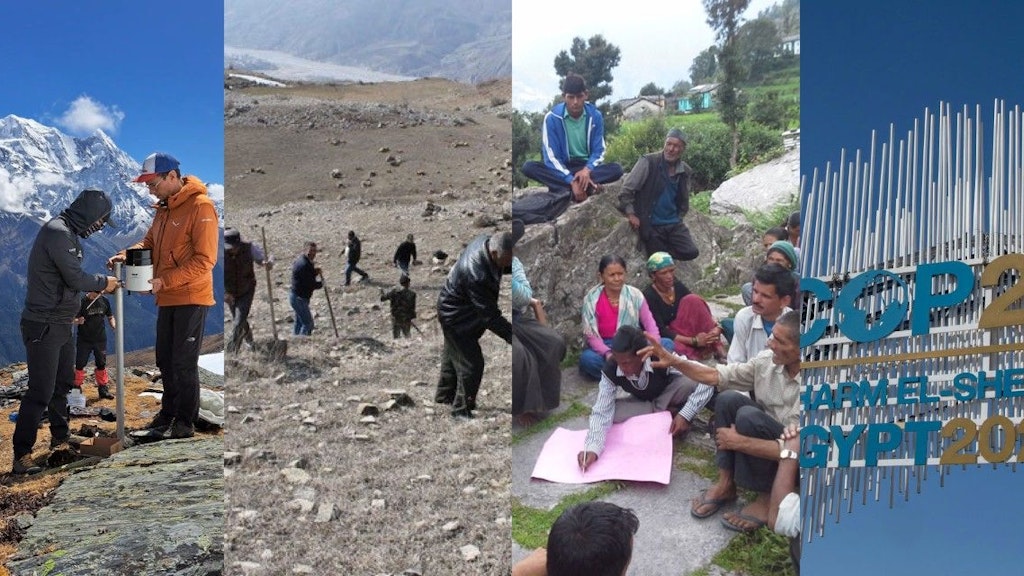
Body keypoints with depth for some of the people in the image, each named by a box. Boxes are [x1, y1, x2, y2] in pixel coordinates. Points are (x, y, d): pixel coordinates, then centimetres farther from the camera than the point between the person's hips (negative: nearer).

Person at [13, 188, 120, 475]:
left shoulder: (67, 231, 12)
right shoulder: (58, 233, -20)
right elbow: (76, 278, -20)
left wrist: (98, 284, 4)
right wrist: (103, 282, -5)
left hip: (61, 324, 11)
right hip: (43, 327, -11)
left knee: (63, 382, 22)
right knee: (41, 391, -9)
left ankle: (60, 435, 37)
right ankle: (22, 455, -3)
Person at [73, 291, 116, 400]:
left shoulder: (104, 301, 1)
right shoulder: (82, 301, -12)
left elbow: (110, 317, 11)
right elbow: (74, 319, -10)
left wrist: (114, 326, -7)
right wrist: (78, 321, -32)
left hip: (100, 339, 4)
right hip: (84, 340, -4)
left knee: (101, 365, 13)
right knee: (80, 365, 2)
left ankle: (103, 389, 24)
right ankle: (76, 388, 16)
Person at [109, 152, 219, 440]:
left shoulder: (200, 206, -16)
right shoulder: (163, 208, 11)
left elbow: (205, 260, -20)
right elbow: (150, 242, 17)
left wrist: (164, 281, -23)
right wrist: (127, 255, -4)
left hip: (191, 299, -8)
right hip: (167, 298, 8)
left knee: (184, 363, -1)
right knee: (165, 361, 15)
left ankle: (185, 422, 11)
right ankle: (169, 413, 29)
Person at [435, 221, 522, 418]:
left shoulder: (486, 240, -18)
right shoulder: (476, 274, -41)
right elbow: (490, 316, -34)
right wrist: (512, 336, -33)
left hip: (453, 311, 10)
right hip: (456, 317, -10)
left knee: (453, 354, 27)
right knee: (471, 363, -2)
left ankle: (444, 397, 48)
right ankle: (462, 410, 17)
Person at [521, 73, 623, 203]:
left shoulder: (595, 116, -7)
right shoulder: (552, 118, -14)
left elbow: (599, 151, -5)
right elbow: (551, 156, -17)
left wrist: (587, 170, -27)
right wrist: (571, 180, -30)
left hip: (587, 166, 1)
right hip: (562, 167, -1)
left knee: (616, 169, -27)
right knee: (529, 167, -29)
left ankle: (565, 189, -32)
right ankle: (588, 186, -36)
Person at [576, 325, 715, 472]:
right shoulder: (610, 371, -31)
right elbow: (602, 413, -30)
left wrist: (685, 415, -41)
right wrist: (593, 449, -45)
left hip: (668, 393, -3)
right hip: (641, 402, 3)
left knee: (693, 382, -35)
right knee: (612, 413, -28)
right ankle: (666, 413, -12)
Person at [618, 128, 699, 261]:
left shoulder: (685, 171, 6)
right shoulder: (648, 162, -11)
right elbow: (627, 189, -11)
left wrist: (678, 218, 12)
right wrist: (630, 214, -14)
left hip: (674, 224, 5)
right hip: (650, 225, -5)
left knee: (691, 252, -8)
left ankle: (663, 247, 16)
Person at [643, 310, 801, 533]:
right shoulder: (768, 360, -10)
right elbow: (715, 375, -2)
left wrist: (739, 442, -29)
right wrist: (673, 361, -15)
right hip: (766, 439, 7)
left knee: (748, 416, -29)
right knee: (729, 399, -16)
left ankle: (767, 497, -11)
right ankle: (726, 484, -7)